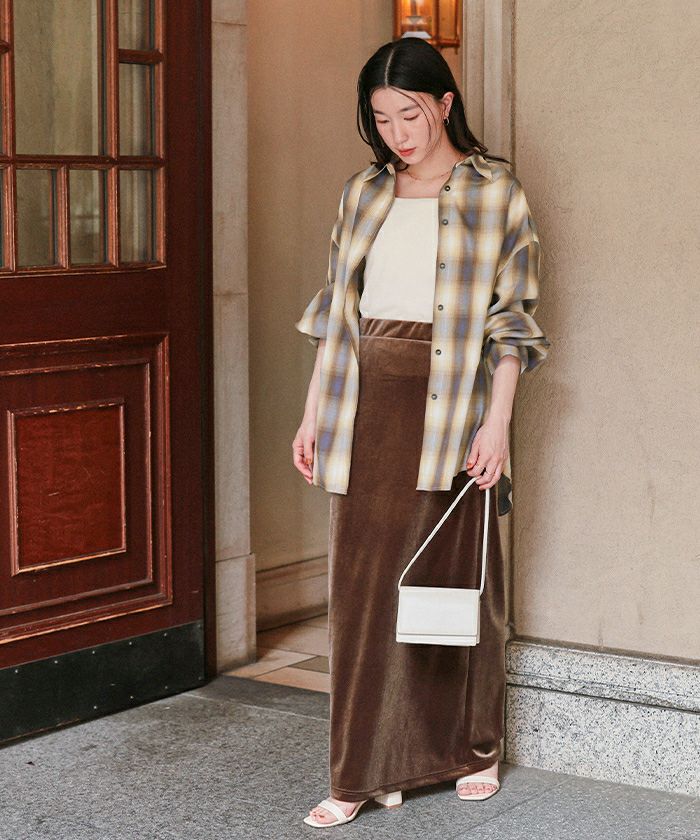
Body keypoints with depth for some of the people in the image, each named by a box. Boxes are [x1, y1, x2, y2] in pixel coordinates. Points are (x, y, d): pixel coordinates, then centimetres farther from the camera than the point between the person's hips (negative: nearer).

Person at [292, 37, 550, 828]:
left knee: (454, 571, 5)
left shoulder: (495, 192, 0)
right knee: (364, 581, 1)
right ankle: (367, 770, 8)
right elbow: (334, 309, 14)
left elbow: (509, 318, -3)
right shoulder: (363, 192, 12)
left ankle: (472, 748, 24)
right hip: (366, 399, 3)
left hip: (449, 400, -3)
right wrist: (314, 412, 10)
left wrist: (496, 421, -11)